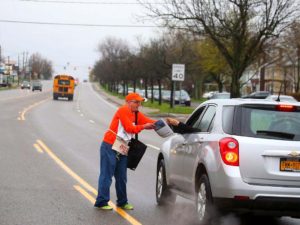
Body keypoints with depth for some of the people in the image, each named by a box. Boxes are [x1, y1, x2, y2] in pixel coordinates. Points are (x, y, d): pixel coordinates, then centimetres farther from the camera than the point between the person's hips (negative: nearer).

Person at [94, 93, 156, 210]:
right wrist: (143, 127, -16)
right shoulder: (123, 110, -10)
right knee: (106, 176, -6)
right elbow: (129, 128, -19)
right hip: (110, 147, -8)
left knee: (121, 177, 13)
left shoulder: (137, 114, 13)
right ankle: (101, 202, -3)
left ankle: (122, 202, 21)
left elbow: (150, 122, 5)